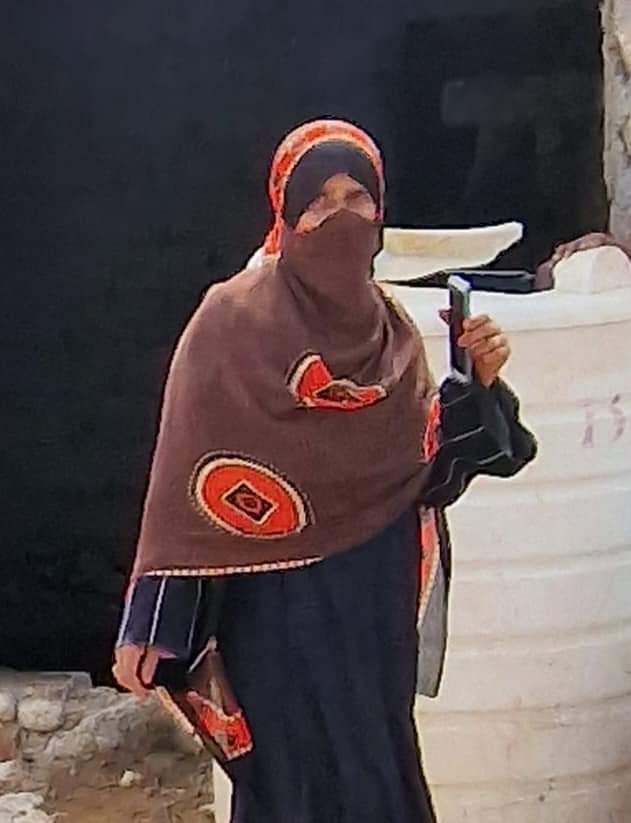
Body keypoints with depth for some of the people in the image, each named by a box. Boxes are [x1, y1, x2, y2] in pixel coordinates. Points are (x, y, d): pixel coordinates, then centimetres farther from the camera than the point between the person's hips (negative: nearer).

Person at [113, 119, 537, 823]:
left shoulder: (390, 328, 7)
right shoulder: (232, 321, -9)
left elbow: (426, 471, 8)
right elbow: (184, 484, -11)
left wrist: (479, 384, -8)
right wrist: (152, 627, -15)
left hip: (375, 606, 6)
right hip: (279, 608, -5)